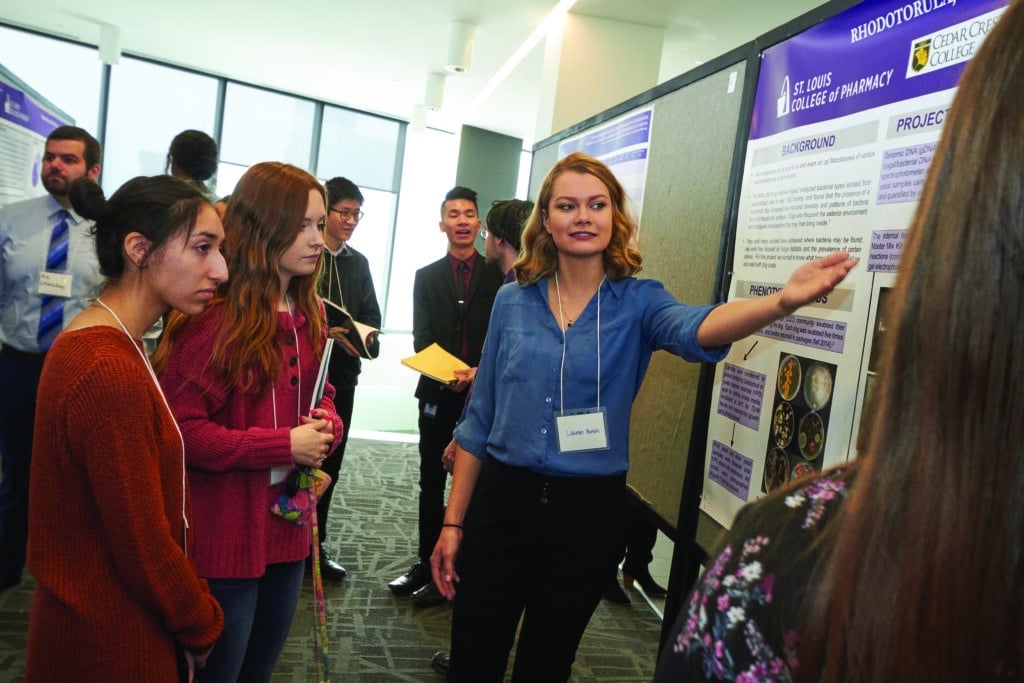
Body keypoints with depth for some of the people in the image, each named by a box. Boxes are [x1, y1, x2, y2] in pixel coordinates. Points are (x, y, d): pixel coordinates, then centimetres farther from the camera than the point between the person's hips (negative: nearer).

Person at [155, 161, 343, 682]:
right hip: (223, 537, -7)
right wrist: (285, 445, -21)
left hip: (288, 526, 7)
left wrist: (327, 425, -6)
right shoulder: (212, 316, -19)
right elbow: (179, 429, -21)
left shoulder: (309, 314, 6)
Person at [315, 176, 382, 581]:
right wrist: (325, 331, -21)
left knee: (329, 461, 11)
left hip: (342, 373, 6)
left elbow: (371, 316, 12)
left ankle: (315, 543, 24)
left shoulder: (359, 263, 14)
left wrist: (364, 341, -8)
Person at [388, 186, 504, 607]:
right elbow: (422, 338, 1)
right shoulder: (426, 277, 9)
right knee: (431, 482, 11)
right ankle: (426, 563, 25)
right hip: (437, 394, 2)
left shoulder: (498, 277, 2)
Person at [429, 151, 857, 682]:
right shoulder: (513, 301, 1)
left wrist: (784, 300, -49)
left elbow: (694, 328, -28)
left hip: (590, 511, -1)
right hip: (501, 499, 1)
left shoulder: (638, 301, -4)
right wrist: (453, 522, 3)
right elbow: (479, 417, 4)